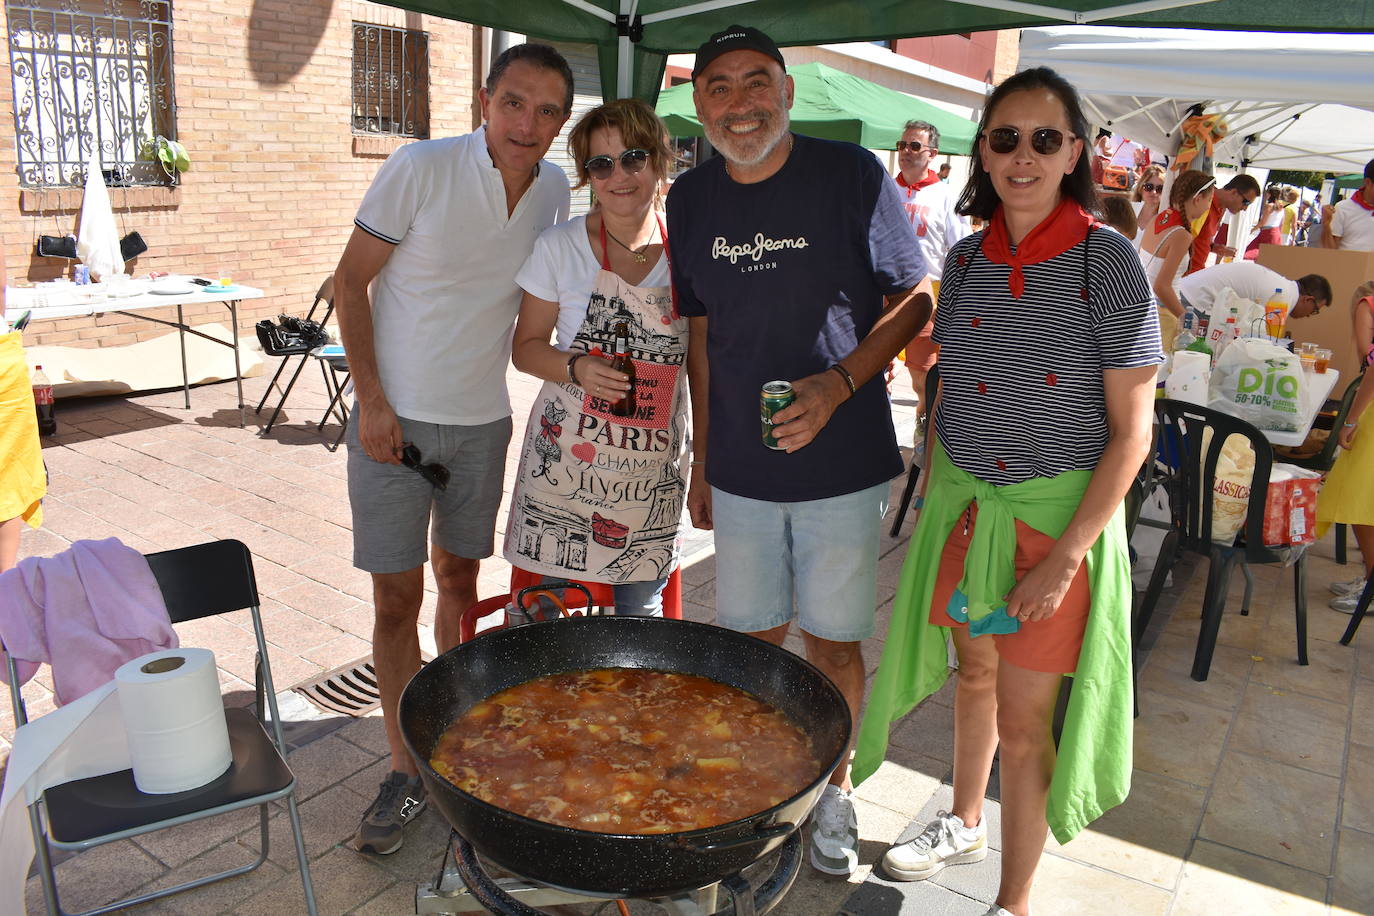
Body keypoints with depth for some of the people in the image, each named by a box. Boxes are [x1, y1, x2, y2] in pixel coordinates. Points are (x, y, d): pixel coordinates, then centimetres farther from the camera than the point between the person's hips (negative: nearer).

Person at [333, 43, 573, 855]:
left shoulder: (555, 190, -1)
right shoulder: (421, 169, -15)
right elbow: (350, 282, -9)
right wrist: (372, 401, -14)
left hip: (484, 422, 4)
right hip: (396, 420, -4)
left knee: (460, 579, 17)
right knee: (397, 599, 1)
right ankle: (406, 772, 15)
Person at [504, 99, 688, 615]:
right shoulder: (560, 248, -4)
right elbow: (526, 348, 2)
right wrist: (577, 367, -19)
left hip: (654, 469, 2)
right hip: (566, 459, -1)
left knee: (642, 610, 11)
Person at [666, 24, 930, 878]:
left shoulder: (853, 175, -9)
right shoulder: (691, 199, 3)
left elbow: (914, 300, -4)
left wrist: (841, 382, -21)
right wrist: (701, 460, 11)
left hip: (841, 464, -3)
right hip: (740, 469, 3)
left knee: (833, 642, 9)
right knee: (752, 637, 15)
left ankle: (835, 789, 33)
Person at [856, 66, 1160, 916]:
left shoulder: (1108, 261, -12)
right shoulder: (967, 257, 2)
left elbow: (1131, 432, -12)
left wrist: (1064, 558, -16)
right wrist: (933, 497, 7)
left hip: (1057, 516, -4)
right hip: (961, 504, 5)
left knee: (1023, 721, 3)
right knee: (975, 672, 22)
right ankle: (966, 823, 46)